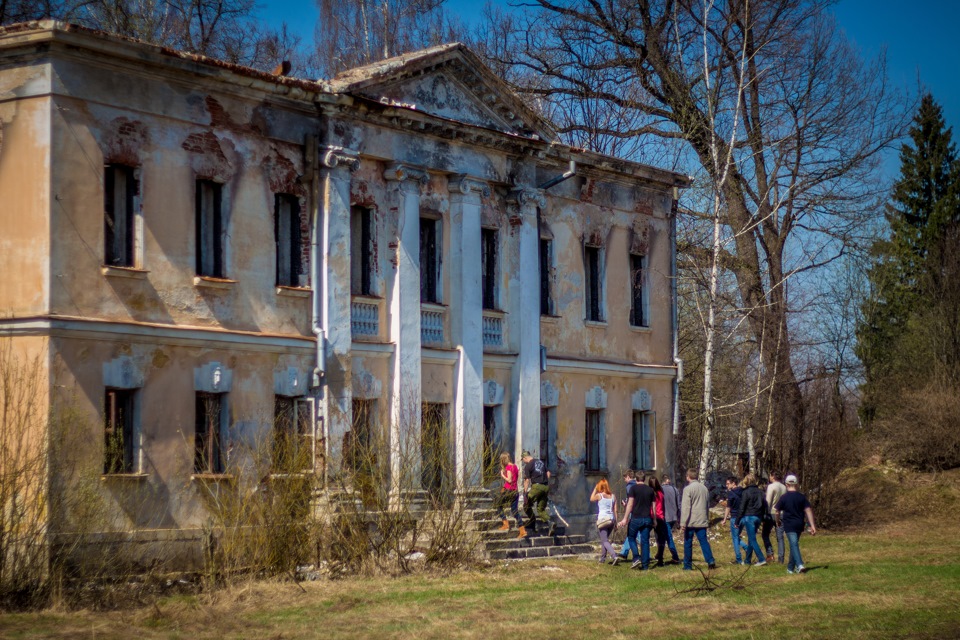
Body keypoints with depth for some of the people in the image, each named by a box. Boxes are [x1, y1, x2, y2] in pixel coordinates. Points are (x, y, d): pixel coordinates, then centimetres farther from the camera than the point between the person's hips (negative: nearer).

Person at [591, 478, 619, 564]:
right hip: (611, 519, 5)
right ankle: (602, 558, 24)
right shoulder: (612, 496, 5)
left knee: (605, 541, -6)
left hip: (602, 519, -5)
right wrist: (615, 522, 12)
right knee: (604, 540, 20)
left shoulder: (599, 495, -6)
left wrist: (595, 489, 17)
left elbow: (591, 499, 16)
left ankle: (614, 556, -25)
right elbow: (615, 510, 7)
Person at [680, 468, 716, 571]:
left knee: (688, 543, 4)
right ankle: (710, 560, -12)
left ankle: (688, 565, 7)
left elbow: (685, 507, -14)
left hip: (691, 521, -5)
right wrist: (707, 519, 24)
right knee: (704, 541, 5)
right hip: (702, 522, 5)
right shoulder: (705, 489, 11)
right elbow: (708, 506, 17)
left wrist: (683, 523, -14)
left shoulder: (688, 489, -9)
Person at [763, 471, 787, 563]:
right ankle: (781, 559, 4)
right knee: (780, 537, 7)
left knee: (765, 535, 7)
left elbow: (768, 502, -14)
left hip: (771, 513, -5)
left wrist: (765, 515, -11)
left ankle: (770, 554, -9)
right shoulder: (784, 487, 8)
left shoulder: (771, 486, -10)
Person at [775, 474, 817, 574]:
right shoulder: (802, 497, 2)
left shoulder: (784, 497, -6)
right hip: (799, 524, 4)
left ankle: (799, 565, -31)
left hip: (789, 525, -4)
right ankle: (790, 568, 23)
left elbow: (777, 512, 0)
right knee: (794, 545, 16)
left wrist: (778, 521, 20)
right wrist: (812, 525, -4)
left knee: (794, 545, -11)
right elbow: (808, 510, -3)